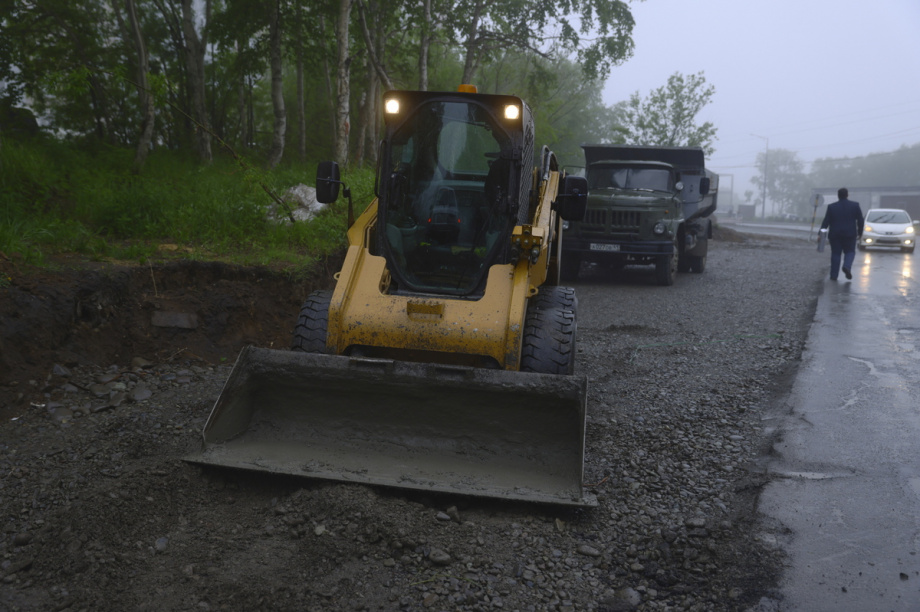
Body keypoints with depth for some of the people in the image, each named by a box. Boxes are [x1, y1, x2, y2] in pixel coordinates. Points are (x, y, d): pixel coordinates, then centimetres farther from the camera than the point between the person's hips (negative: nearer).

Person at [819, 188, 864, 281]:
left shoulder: (831, 207, -1)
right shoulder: (855, 205, 1)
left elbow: (826, 222, -5)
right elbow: (860, 220, 1)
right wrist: (860, 233, 10)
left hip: (835, 234, 0)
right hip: (850, 234, 0)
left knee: (835, 254, 6)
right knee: (850, 252, 12)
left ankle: (834, 275, 3)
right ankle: (847, 266, -16)